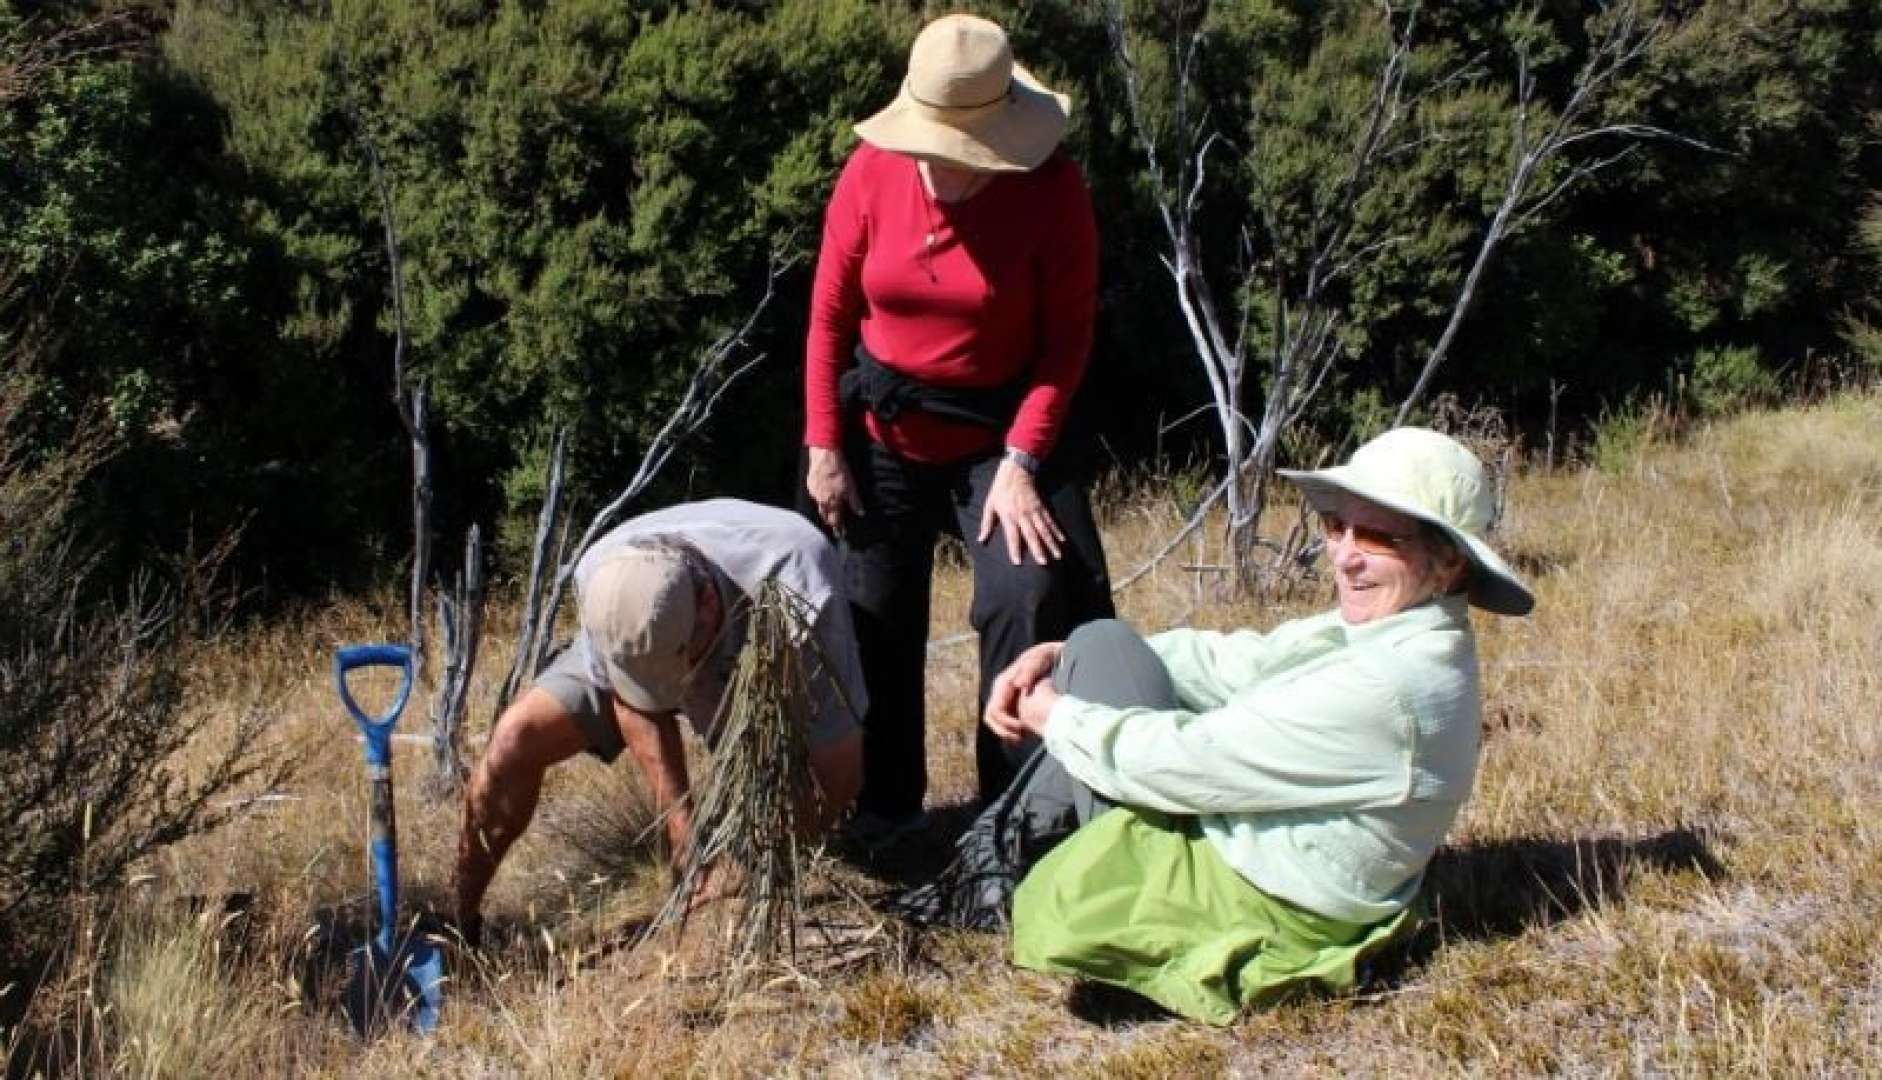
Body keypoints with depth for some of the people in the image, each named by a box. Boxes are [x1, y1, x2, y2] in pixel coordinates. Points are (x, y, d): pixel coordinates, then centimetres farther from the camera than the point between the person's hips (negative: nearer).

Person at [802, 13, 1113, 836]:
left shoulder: (1051, 188, -18)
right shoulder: (872, 172, -13)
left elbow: (1067, 335, -14)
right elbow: (829, 314, -5)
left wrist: (1022, 461, -21)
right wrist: (823, 446, -6)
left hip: (999, 433, -2)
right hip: (881, 435, 2)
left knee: (1032, 599, -17)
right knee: (874, 616, 10)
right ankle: (884, 801, 29)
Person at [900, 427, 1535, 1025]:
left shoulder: (1388, 688, -29)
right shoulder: (1380, 625, 0)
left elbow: (1190, 761, -26)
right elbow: (1234, 664, 6)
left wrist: (1056, 717, -9)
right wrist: (1058, 657, -2)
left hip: (1258, 903, -9)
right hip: (1239, 844, 10)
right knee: (1102, 645, 5)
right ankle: (999, 850, 9)